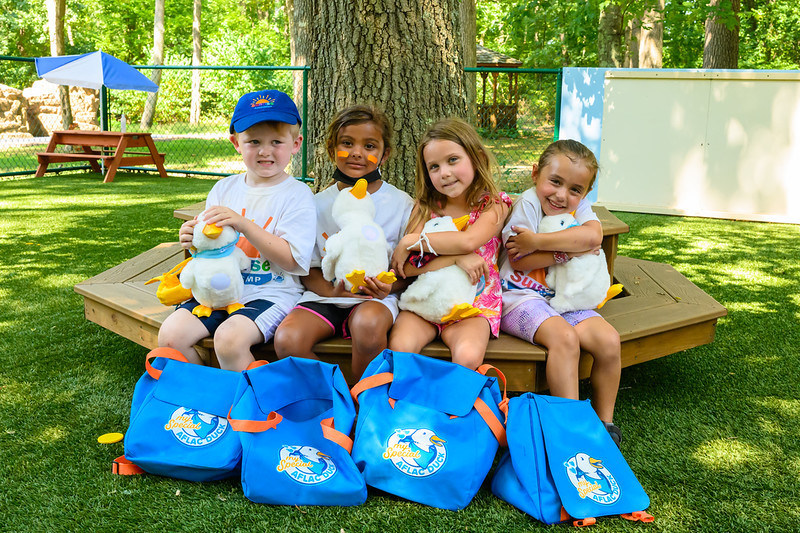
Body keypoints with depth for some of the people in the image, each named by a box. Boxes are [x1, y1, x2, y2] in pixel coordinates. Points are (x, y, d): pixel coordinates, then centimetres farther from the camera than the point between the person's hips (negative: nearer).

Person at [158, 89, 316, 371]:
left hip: (270, 293, -5)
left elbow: (291, 260, -14)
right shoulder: (224, 189, 12)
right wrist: (195, 240, -7)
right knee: (170, 335, -14)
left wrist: (243, 225, -22)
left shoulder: (297, 195, -4)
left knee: (229, 337, -31)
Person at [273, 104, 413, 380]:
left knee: (368, 324, -38)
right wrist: (331, 290, -11)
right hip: (326, 293, 2)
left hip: (375, 296, -2)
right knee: (287, 340, -27)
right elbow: (308, 267, 9)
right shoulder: (319, 203, 7)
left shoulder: (401, 204, 3)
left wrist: (390, 285, -16)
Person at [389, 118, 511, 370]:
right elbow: (406, 268, -5)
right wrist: (455, 258, -19)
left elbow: (468, 241, -23)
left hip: (474, 303, -2)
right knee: (400, 346, -26)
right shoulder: (425, 206, 5)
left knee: (467, 357, -30)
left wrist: (411, 241, -14)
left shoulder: (494, 205, -1)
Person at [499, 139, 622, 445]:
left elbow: (593, 236, -21)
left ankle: (604, 421, 2)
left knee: (609, 340, -13)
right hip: (522, 297, -5)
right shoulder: (528, 203, -10)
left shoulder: (579, 207, 4)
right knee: (564, 337, -31)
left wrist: (537, 241, -26)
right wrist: (569, 251, -18)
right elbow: (518, 261, -18)